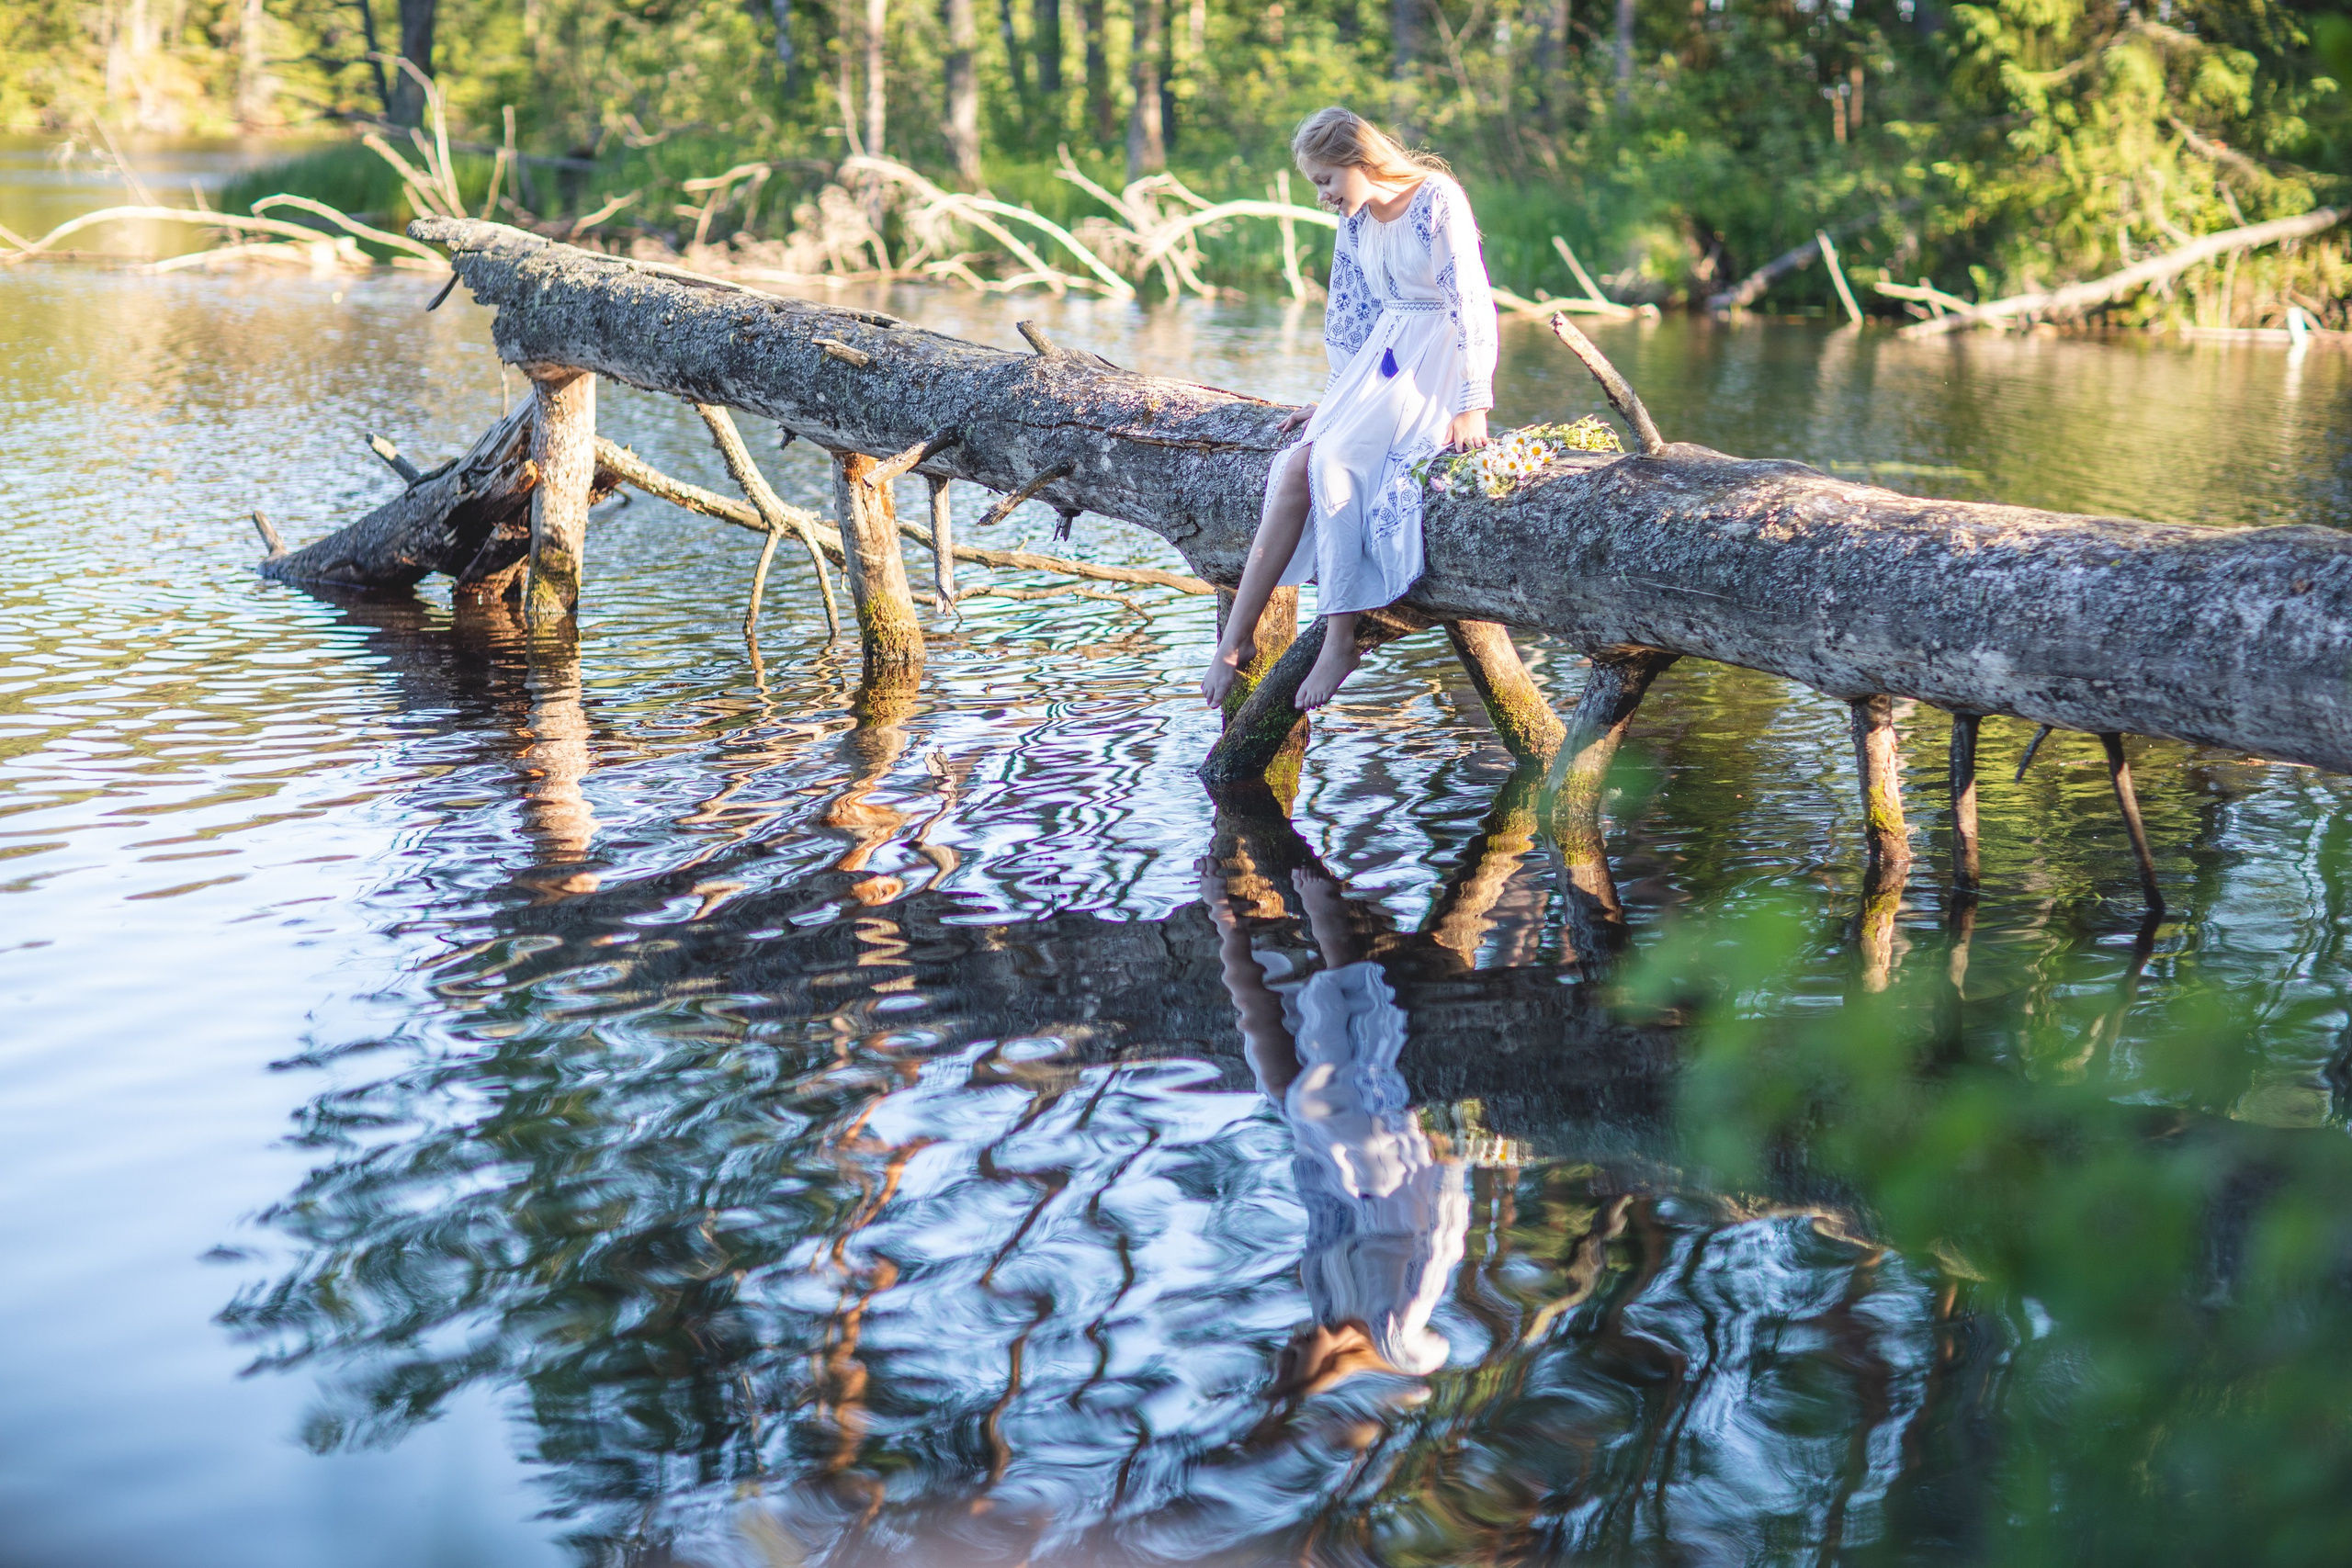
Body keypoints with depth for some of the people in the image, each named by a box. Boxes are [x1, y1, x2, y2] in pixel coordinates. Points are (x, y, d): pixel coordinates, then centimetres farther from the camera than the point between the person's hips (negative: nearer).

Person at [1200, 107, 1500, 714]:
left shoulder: (1437, 201, -15)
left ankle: (1340, 640, -22)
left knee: (1334, 458, -26)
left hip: (1436, 363, -7)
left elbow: (1471, 303, -18)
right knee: (1296, 466, -13)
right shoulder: (1355, 219, 9)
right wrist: (1338, 395, 20)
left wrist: (1472, 407, -21)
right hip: (1380, 360, 7)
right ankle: (1237, 637, -13)